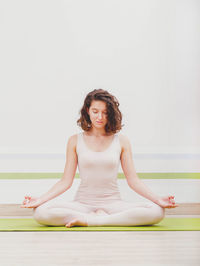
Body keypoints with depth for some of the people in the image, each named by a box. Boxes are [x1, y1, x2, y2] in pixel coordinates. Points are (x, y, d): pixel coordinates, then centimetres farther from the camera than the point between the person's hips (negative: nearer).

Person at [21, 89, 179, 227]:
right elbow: (66, 181, 4)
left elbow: (133, 180, 4)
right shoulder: (75, 141, 6)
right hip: (83, 203, 0)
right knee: (41, 212, -29)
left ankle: (89, 221, -19)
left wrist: (158, 199, -9)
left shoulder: (121, 141, 6)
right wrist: (40, 199, -8)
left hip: (113, 203, 1)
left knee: (157, 211, -27)